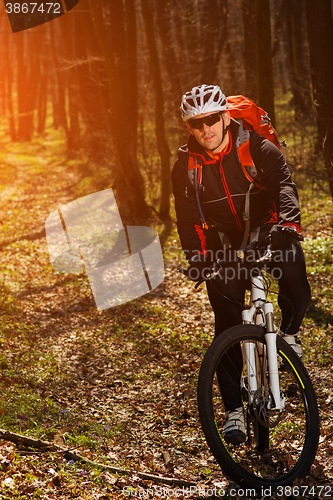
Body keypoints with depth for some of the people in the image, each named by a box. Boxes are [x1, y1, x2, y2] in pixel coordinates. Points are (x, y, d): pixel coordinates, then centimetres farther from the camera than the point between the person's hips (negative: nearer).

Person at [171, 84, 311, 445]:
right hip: (224, 246, 1)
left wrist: (288, 222, -45)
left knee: (295, 283, -29)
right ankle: (234, 409, 3)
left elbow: (283, 184, -26)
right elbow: (188, 218, -7)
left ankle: (289, 333, 6)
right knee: (227, 327, -6)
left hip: (267, 233, -1)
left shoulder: (257, 148, -13)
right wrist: (197, 257, -23)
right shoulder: (185, 166, -6)